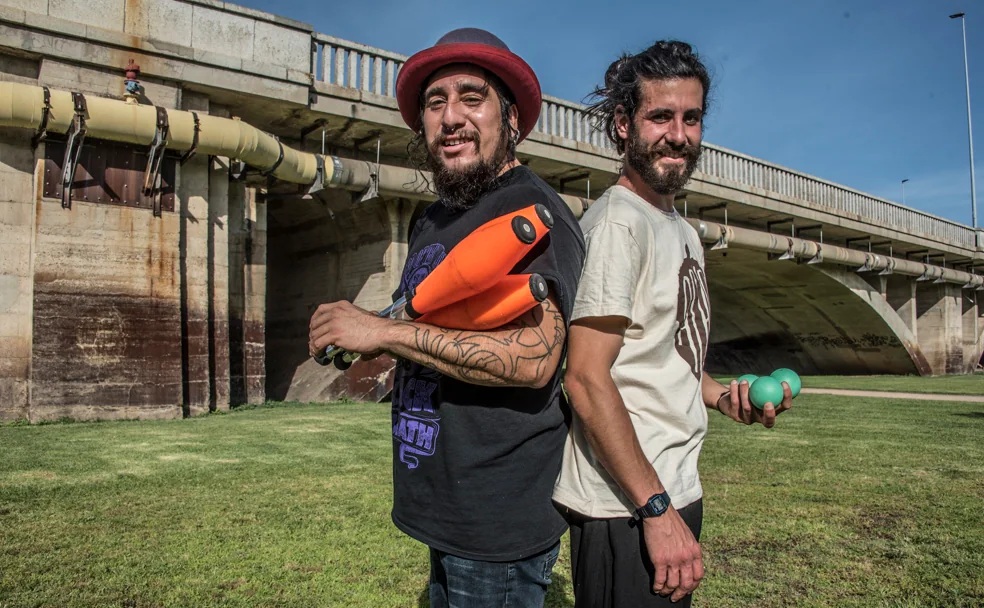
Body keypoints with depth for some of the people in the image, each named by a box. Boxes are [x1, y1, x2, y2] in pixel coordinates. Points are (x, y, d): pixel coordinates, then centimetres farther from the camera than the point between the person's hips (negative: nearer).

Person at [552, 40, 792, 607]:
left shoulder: (684, 231, 14)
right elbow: (587, 378, -22)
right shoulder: (616, 222, -16)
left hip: (678, 491, 9)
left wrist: (725, 397, 3)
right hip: (625, 509, -9)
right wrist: (657, 509, -21)